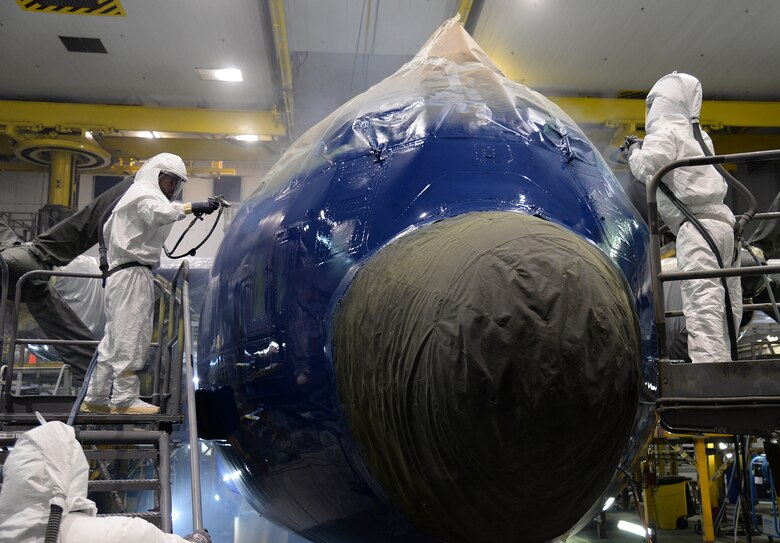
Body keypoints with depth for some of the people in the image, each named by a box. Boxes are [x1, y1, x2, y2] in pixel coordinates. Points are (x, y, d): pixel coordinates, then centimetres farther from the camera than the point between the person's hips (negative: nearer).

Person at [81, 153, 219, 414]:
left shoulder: (138, 195, 29)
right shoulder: (143, 192, -3)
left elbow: (107, 229, 35)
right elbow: (157, 212, -27)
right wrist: (192, 207, -34)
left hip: (119, 272, 10)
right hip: (133, 273, -10)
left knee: (115, 338, 11)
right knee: (131, 336, -11)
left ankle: (96, 398, 15)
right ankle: (125, 398, -11)